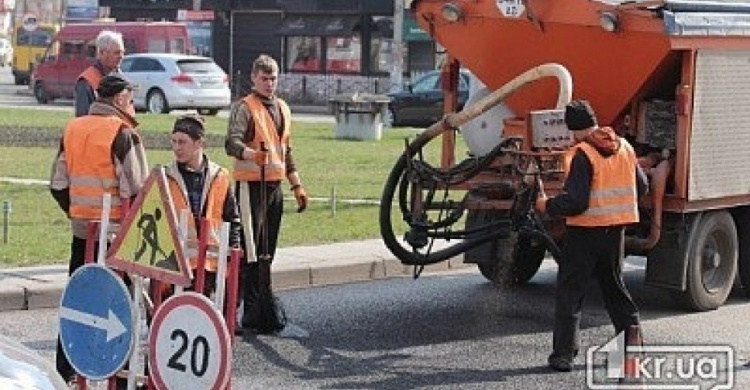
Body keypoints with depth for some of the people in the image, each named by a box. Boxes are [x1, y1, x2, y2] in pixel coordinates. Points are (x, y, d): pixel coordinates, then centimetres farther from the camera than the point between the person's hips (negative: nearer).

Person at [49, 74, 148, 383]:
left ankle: (66, 365, 19)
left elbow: (58, 184, 10)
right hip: (112, 230, -6)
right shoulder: (122, 132, -13)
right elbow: (133, 186, -17)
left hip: (80, 227, 6)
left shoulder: (73, 128, 8)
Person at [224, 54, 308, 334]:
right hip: (251, 184, -7)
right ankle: (253, 312, -8)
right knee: (252, 251, -9)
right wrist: (253, 154, -42)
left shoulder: (283, 109, 17)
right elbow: (231, 142, -22)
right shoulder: (244, 108, -7)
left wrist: (297, 186, 21)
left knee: (267, 251, 12)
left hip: (275, 184, 7)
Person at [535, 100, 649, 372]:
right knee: (614, 286, 20)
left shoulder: (582, 155, -16)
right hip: (615, 230, 6)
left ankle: (563, 354, 1)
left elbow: (575, 202, -21)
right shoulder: (624, 148, 5)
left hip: (585, 230, -6)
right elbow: (642, 188, 13)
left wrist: (547, 206, -5)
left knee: (569, 292, 2)